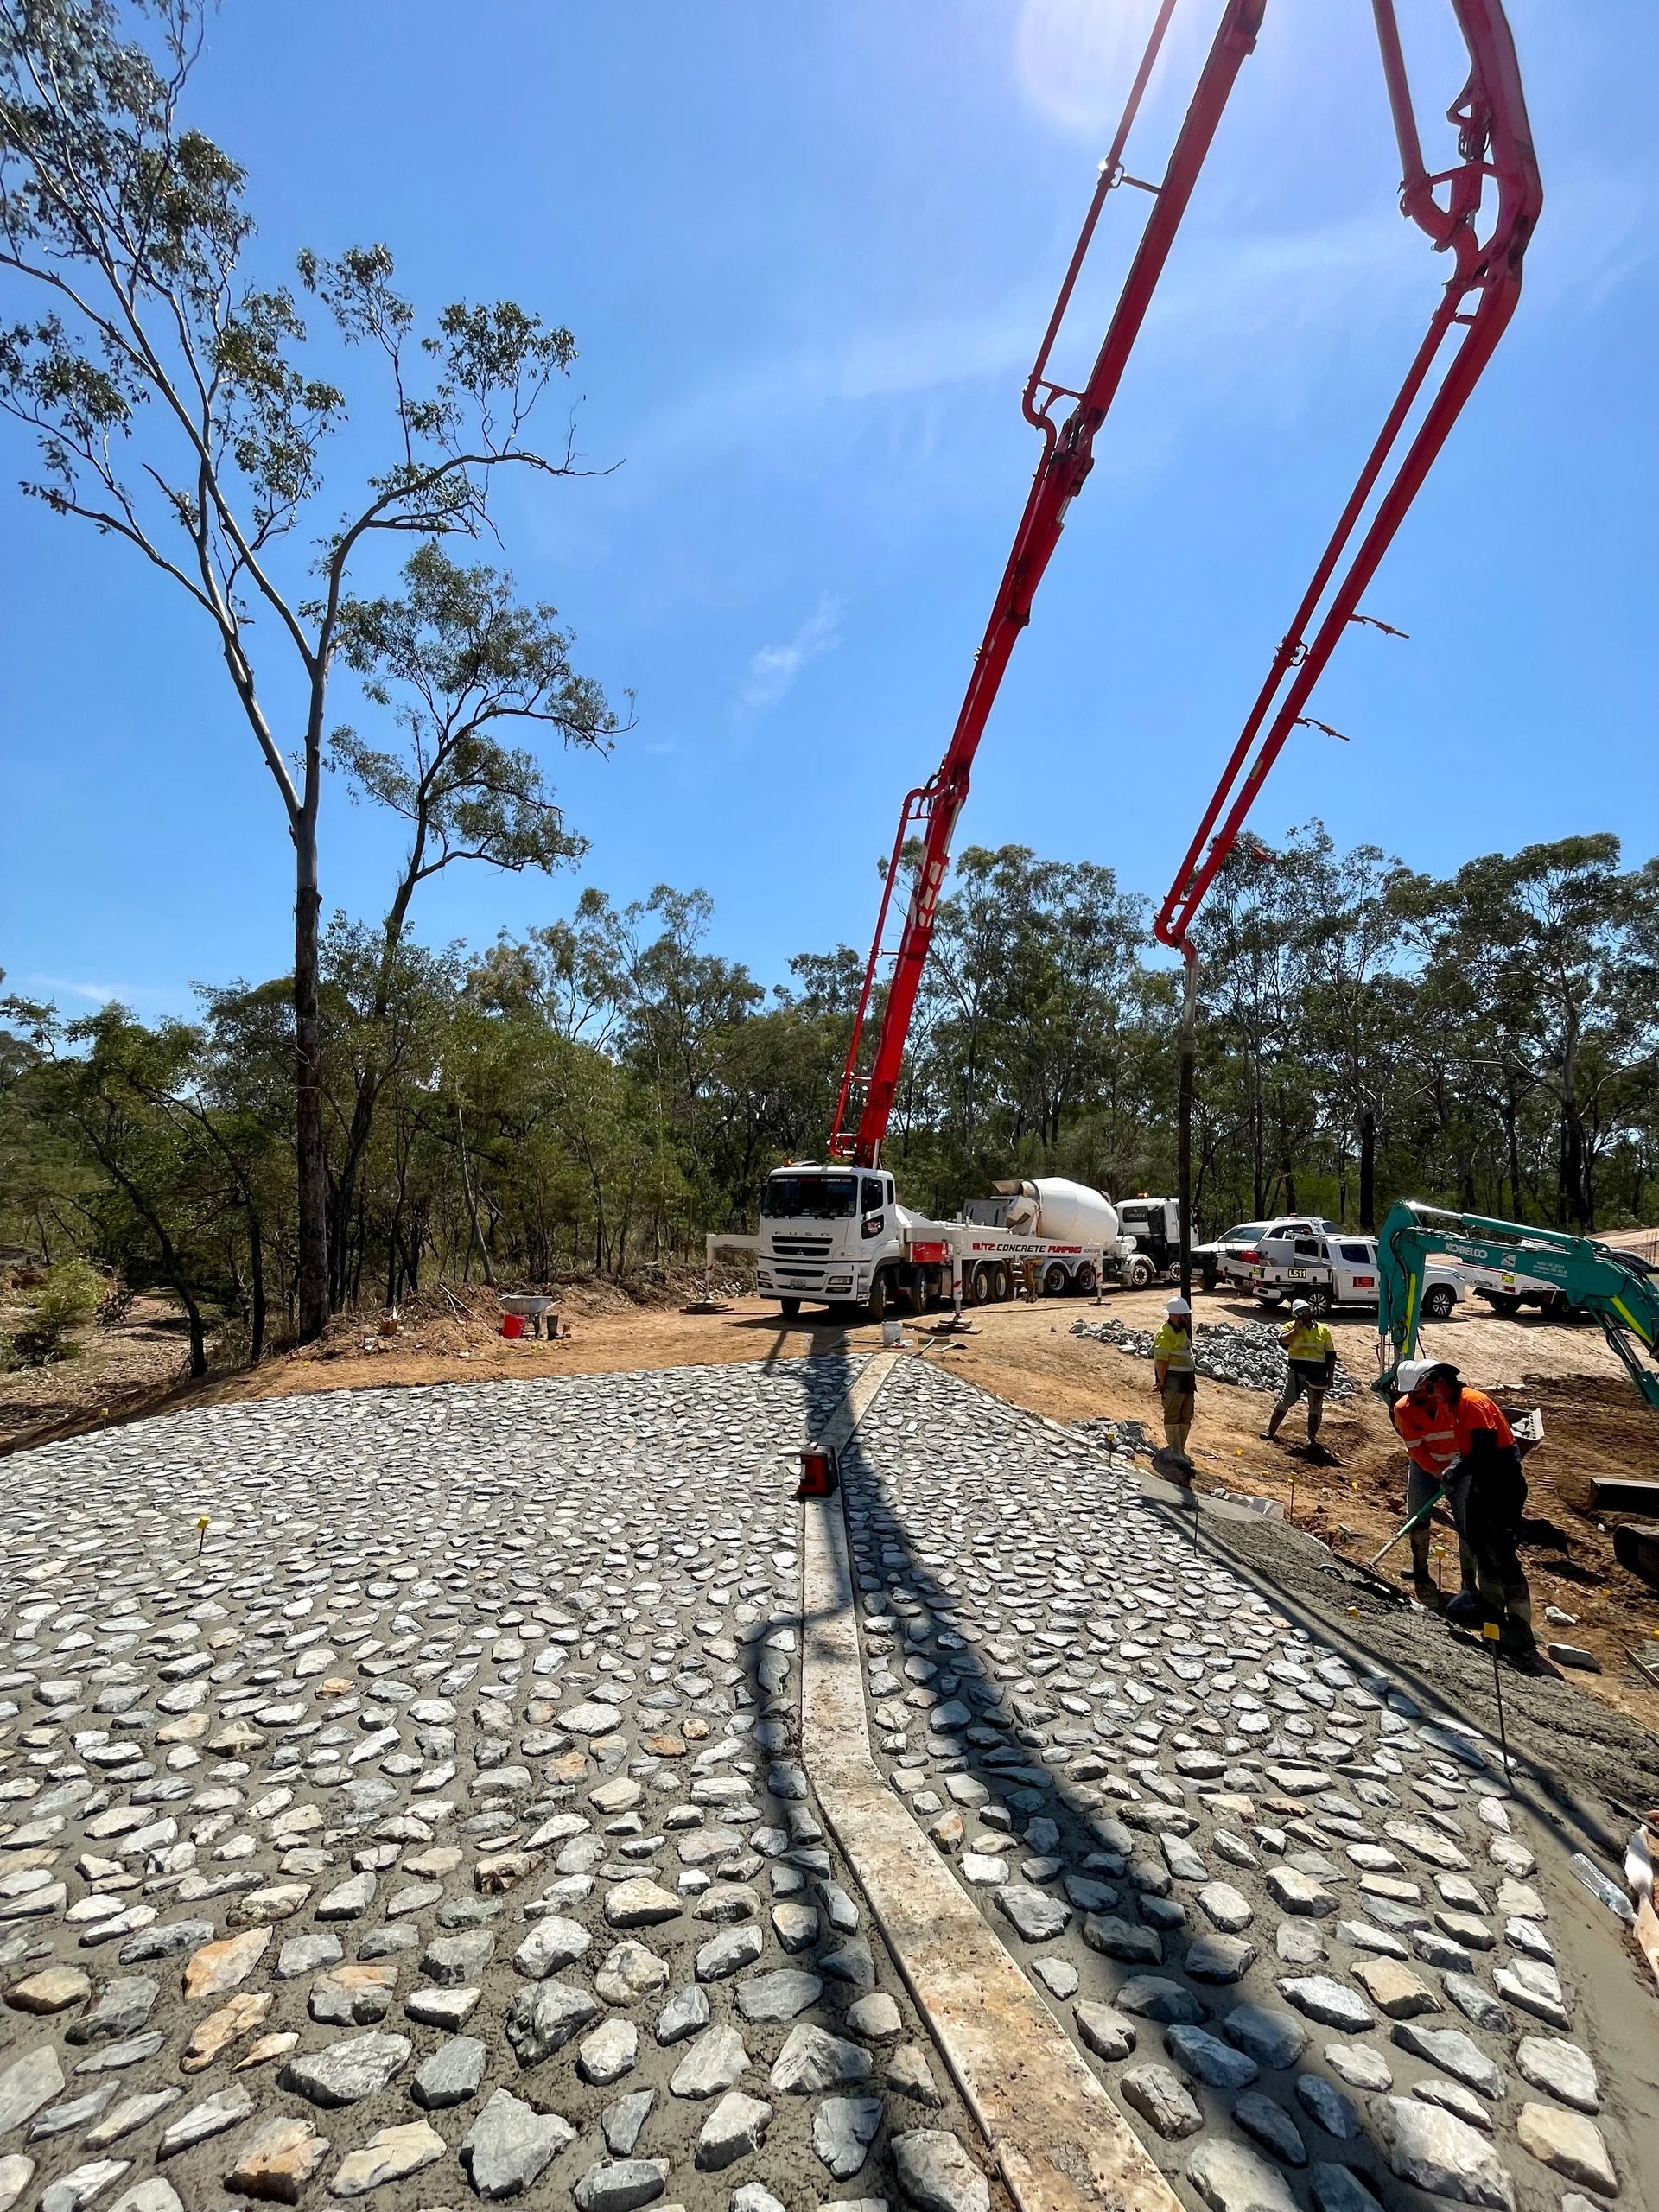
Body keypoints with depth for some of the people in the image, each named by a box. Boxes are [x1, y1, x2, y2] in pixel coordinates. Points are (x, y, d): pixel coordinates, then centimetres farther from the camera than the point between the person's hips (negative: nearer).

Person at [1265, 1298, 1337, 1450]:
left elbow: (1331, 1355, 10)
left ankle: (1312, 1437, 19)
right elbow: (1282, 1340, -19)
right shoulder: (1292, 1327, 3)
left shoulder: (1323, 1330, 8)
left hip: (1317, 1376, 2)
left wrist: (1331, 1376, 4)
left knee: (1316, 1407, 7)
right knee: (1285, 1402, 0)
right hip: (1296, 1373, -2)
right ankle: (1271, 1430, 8)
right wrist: (1296, 1329, -15)